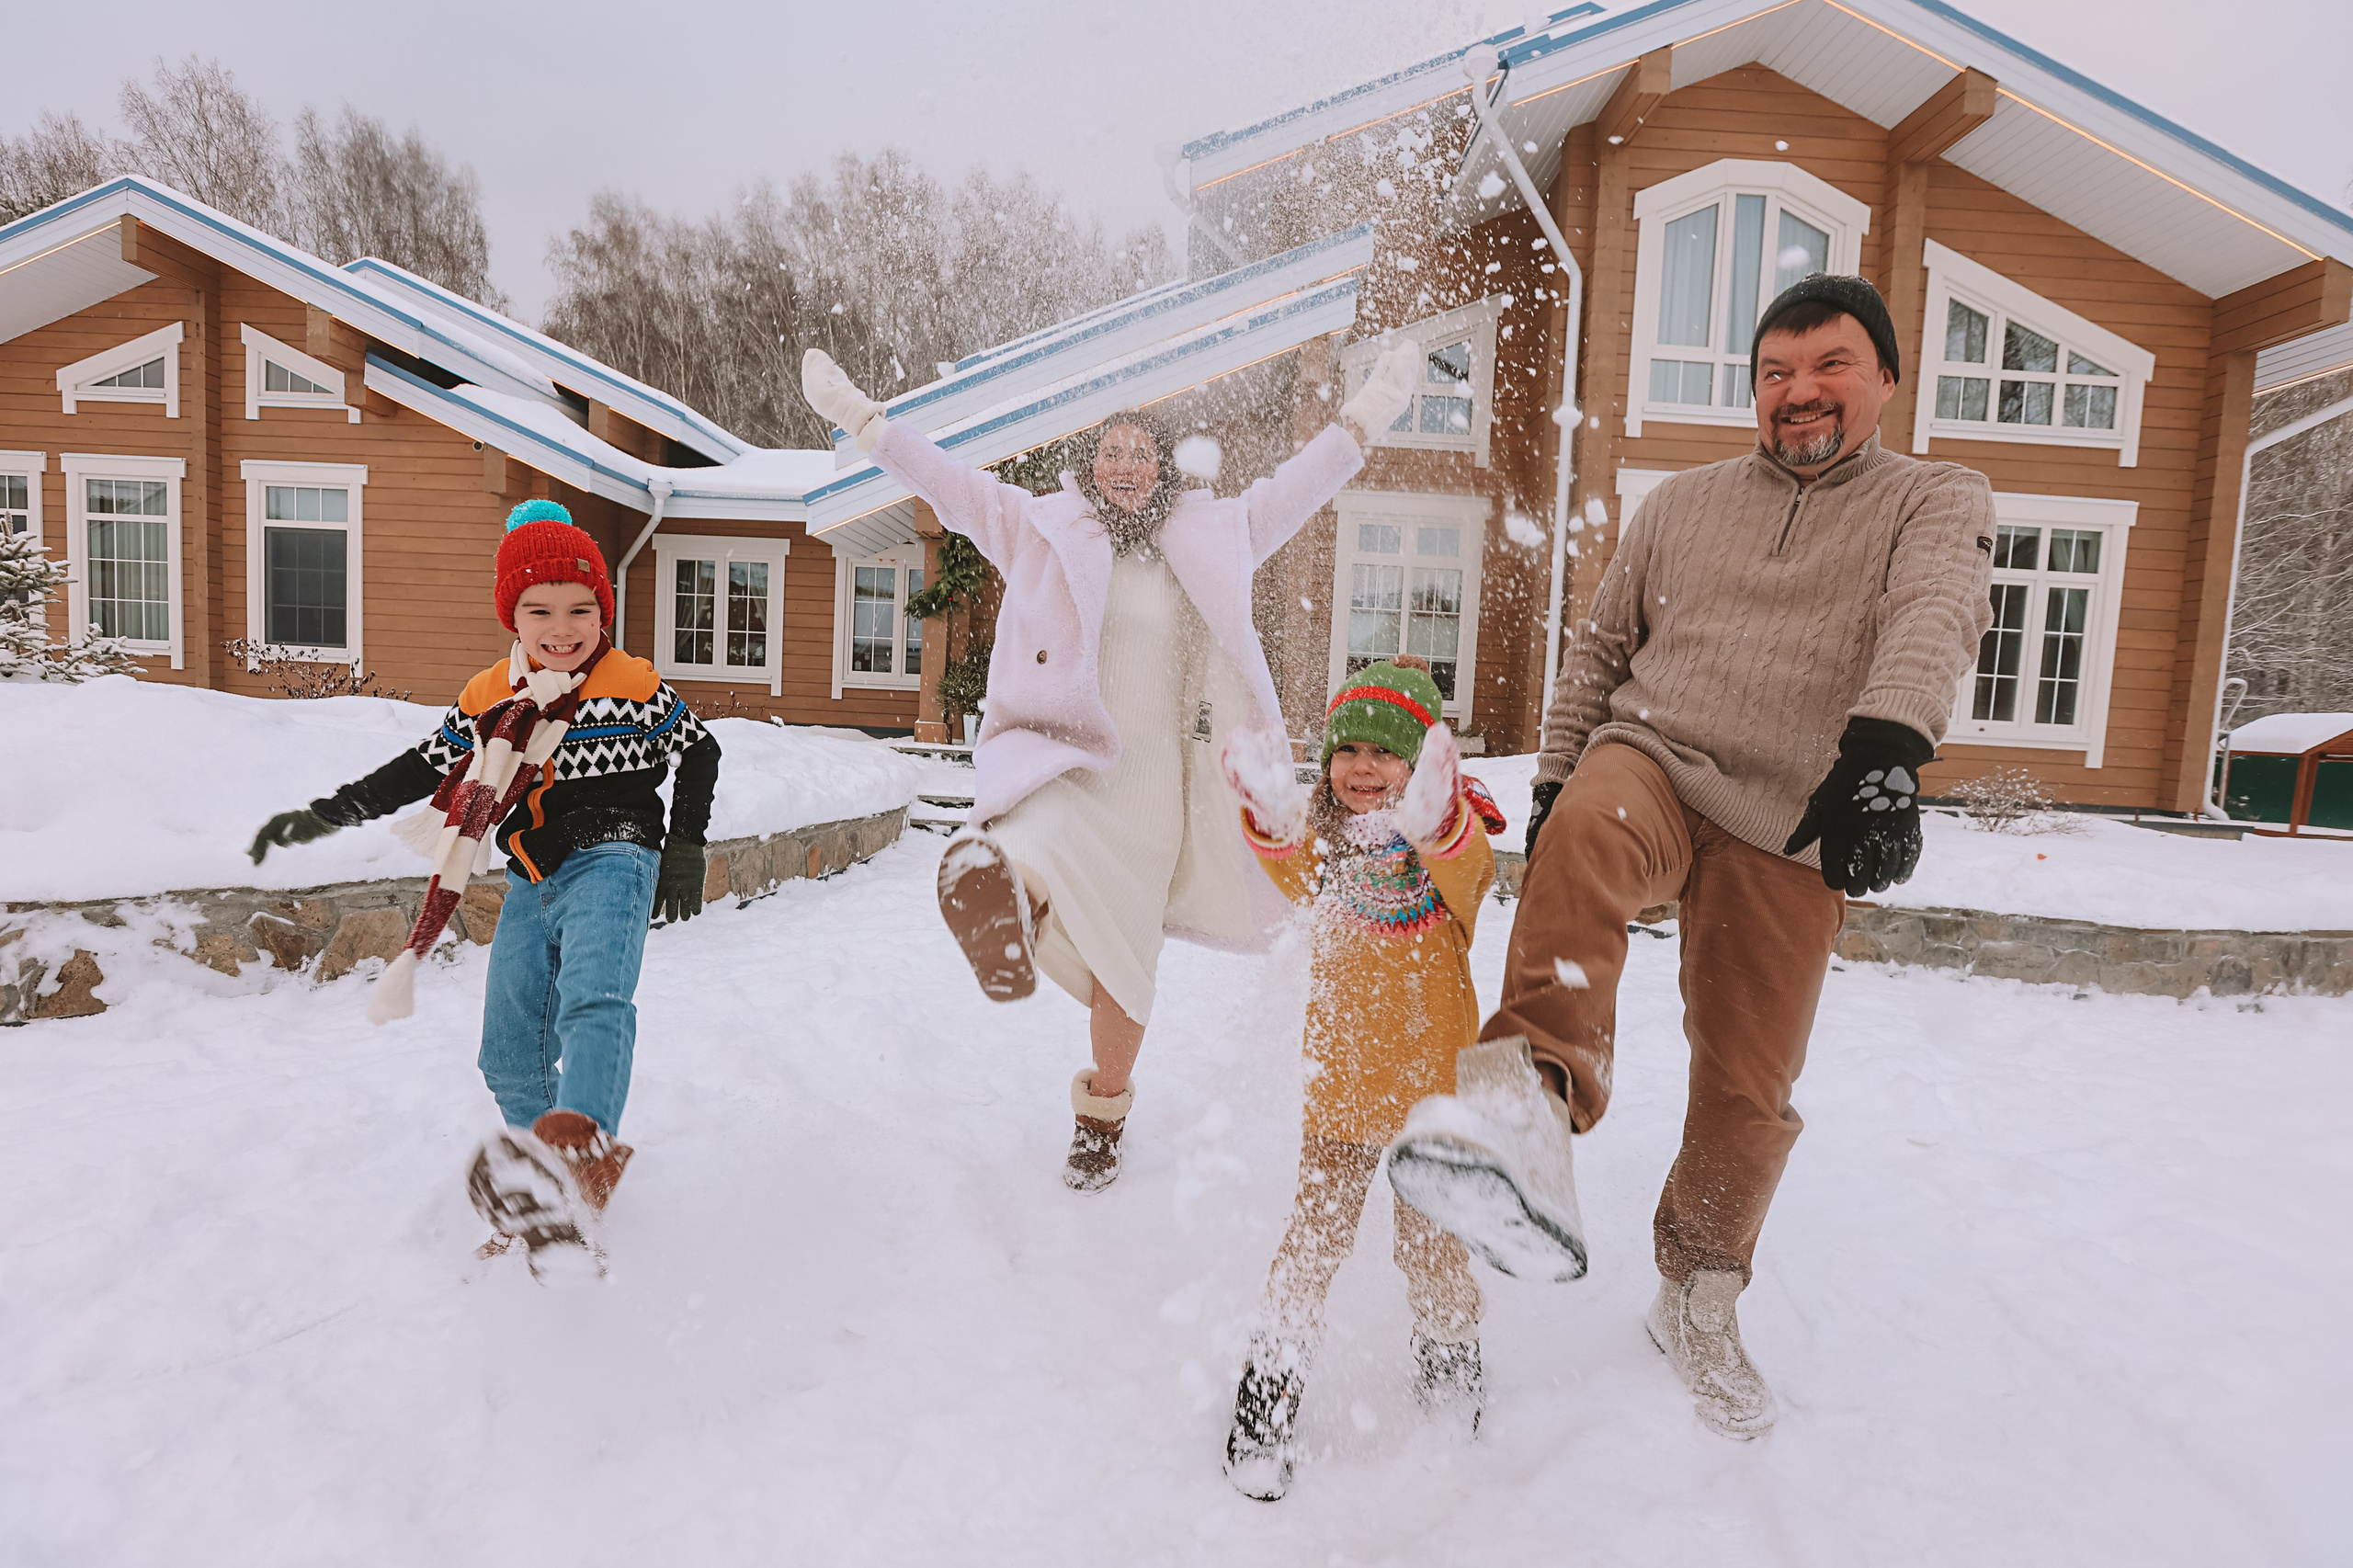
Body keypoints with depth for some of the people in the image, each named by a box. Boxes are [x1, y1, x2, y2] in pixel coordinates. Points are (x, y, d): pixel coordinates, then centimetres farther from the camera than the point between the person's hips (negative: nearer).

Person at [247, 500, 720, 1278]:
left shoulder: (634, 687, -5)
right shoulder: (487, 699, 7)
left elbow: (699, 751, 5)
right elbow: (423, 769, 16)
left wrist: (685, 849, 1)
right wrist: (323, 815, 10)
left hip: (610, 863, -5)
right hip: (530, 885, 6)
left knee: (592, 1001, -33)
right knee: (510, 1056, 8)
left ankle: (578, 1152, -52)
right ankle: (540, 1194, 26)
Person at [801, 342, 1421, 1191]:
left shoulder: (1210, 539, 13)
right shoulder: (1040, 529, 7)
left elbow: (1293, 487, 17)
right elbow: (944, 478, 7)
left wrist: (1365, 415, 18)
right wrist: (859, 415, 5)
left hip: (1152, 779, 1)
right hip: (1056, 758, -1)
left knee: (1123, 960, 7)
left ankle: (1101, 1118, 25)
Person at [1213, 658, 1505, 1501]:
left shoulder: (1452, 833, -8)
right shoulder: (1325, 836, -1)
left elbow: (1467, 869, -32)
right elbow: (1293, 868, -23)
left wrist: (1436, 817, -55)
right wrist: (1272, 813, -46)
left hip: (1432, 1086, -1)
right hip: (1339, 1083, 1)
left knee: (1432, 1242, 13)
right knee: (1315, 1235, 6)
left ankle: (1449, 1364, 40)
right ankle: (1273, 1379, 26)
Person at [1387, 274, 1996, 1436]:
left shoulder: (1937, 501, 5)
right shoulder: (1683, 504, 15)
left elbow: (1936, 617, -17)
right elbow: (1600, 646, 20)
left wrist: (1887, 746, -38)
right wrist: (1554, 781, 10)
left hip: (1789, 834, 0)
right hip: (1652, 761, 1)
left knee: (1747, 1098, 5)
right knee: (1588, 834, -38)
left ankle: (1698, 1305, 29)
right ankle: (1537, 1097, -49)